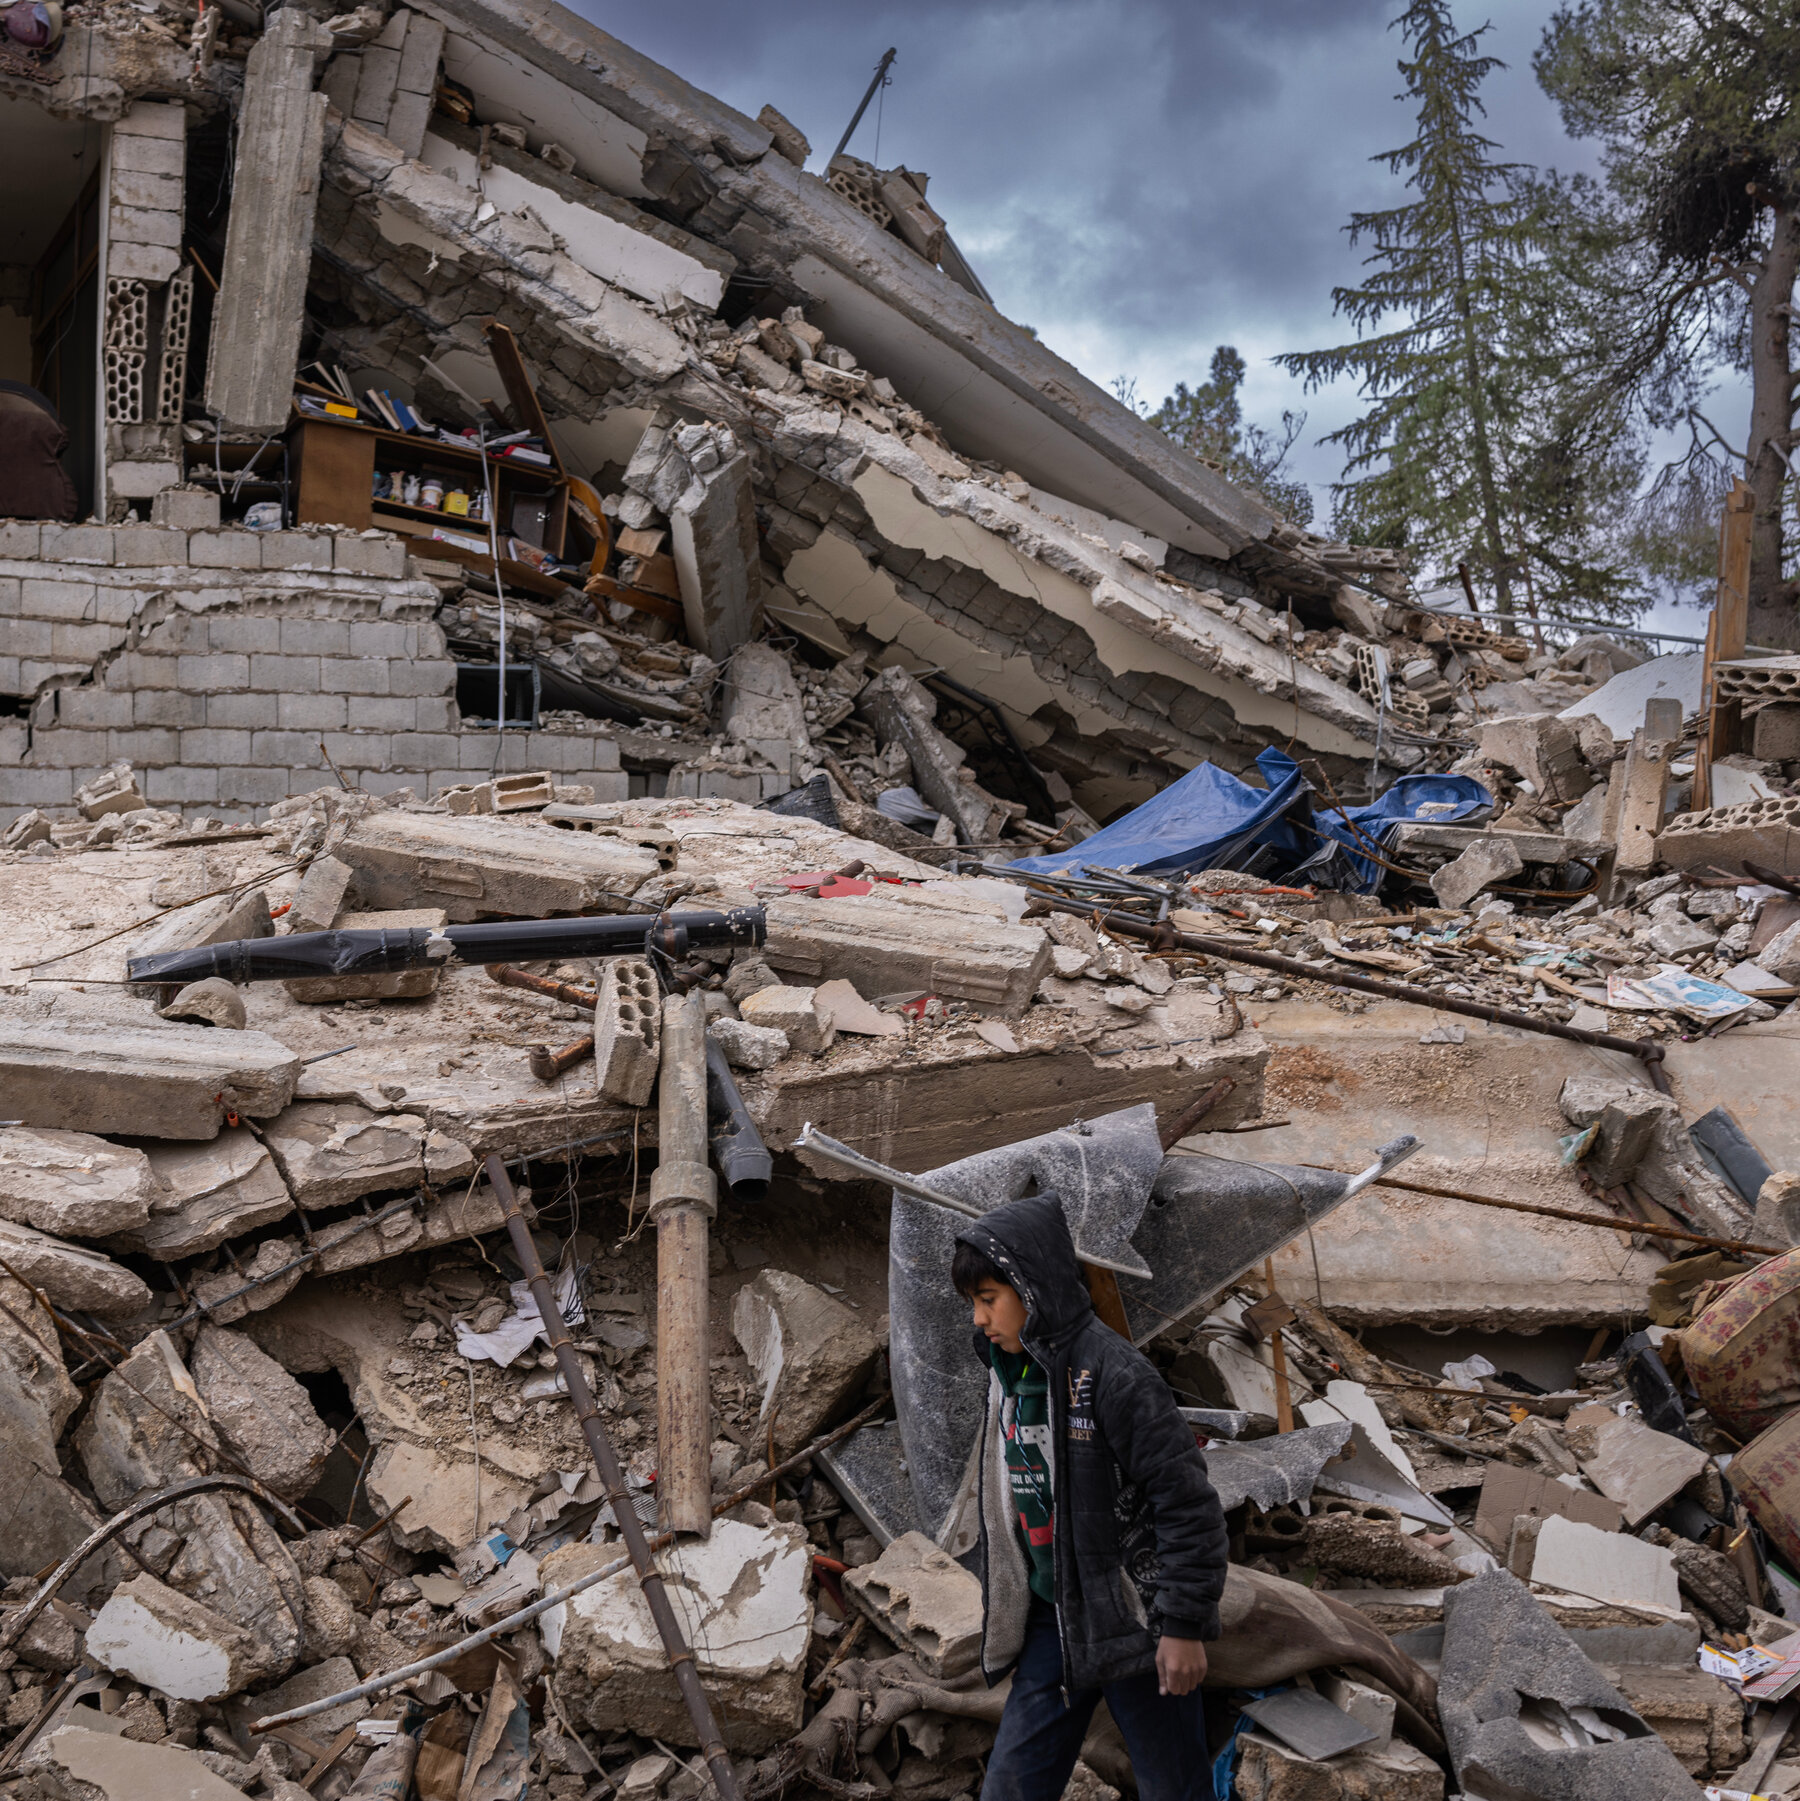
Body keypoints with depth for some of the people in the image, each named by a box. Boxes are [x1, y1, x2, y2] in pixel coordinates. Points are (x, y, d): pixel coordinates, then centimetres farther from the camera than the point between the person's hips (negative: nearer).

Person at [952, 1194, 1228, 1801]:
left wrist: (1184, 1625, -19)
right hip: (1052, 1623, 7)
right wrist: (1001, 1605, 20)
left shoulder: (1110, 1371, -19)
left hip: (1132, 1619, -7)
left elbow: (1186, 1498, -20)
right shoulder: (1008, 1372, 6)